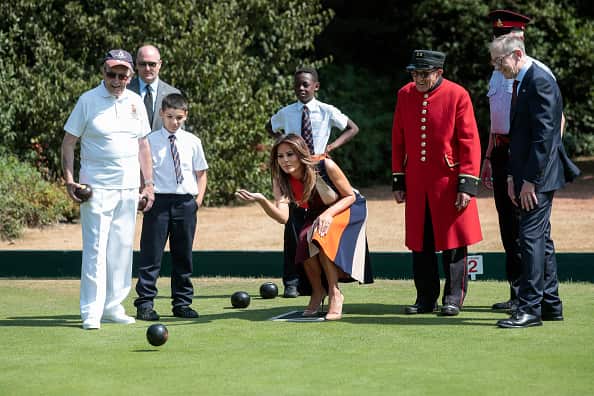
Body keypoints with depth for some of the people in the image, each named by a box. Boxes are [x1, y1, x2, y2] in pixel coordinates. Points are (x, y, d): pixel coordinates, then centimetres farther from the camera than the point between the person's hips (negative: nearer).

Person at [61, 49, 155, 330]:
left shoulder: (135, 102, 10)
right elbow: (68, 142, -2)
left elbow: (143, 145, 16)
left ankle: (113, 306, 17)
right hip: (96, 188, -5)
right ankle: (91, 312, -7)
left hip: (128, 189, 5)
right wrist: (69, 179, -12)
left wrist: (149, 184, 11)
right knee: (95, 249, -8)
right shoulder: (88, 101, -4)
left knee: (122, 249, 8)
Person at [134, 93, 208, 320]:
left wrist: (199, 198, 3)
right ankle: (145, 303, 1)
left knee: (183, 255, 10)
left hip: (186, 202, 3)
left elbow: (201, 173, 15)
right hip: (158, 200, -3)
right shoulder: (150, 141, -1)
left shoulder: (192, 142, 7)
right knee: (151, 254, -3)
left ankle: (182, 303, 18)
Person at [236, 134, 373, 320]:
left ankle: (334, 293, -20)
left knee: (321, 237, -32)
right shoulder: (281, 181, -17)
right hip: (317, 215, 4)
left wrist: (329, 213, -31)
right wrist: (261, 200, -50)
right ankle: (317, 291, -4)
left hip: (347, 208, -4)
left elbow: (350, 196, -15)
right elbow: (283, 217, -33)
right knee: (305, 239, -27)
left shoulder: (325, 166, -27)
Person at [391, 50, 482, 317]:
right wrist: (398, 180, 9)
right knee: (420, 243, 7)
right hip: (416, 183, 4)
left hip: (448, 182, -4)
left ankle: (453, 299, 11)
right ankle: (425, 298, 17)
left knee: (453, 241, 1)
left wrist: (467, 184, -12)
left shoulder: (457, 95, -7)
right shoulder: (405, 95, 6)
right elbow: (398, 141, 12)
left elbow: (470, 142, -8)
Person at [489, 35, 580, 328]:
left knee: (532, 238, -10)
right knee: (541, 239, 13)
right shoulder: (520, 83, 16)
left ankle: (529, 308, -8)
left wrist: (530, 180, -20)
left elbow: (544, 135, -20)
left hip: (539, 176, -10)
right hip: (528, 176, 10)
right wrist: (513, 176, 13)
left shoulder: (540, 82, -15)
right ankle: (550, 305, 20)